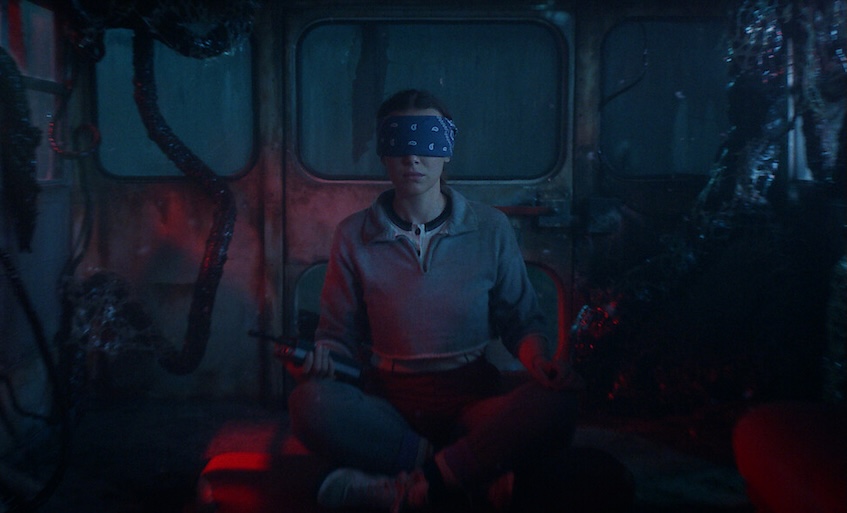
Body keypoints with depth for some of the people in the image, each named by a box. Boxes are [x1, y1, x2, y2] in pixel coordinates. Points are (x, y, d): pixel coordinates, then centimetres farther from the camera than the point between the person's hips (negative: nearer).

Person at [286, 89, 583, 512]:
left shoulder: (490, 228, 4)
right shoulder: (353, 236, 4)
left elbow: (520, 318, 11)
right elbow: (339, 333, 9)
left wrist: (538, 358, -11)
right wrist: (322, 354, -15)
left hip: (471, 399, 0)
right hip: (388, 405, 0)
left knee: (556, 405, -31)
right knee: (310, 402, -32)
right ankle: (480, 476, -23)